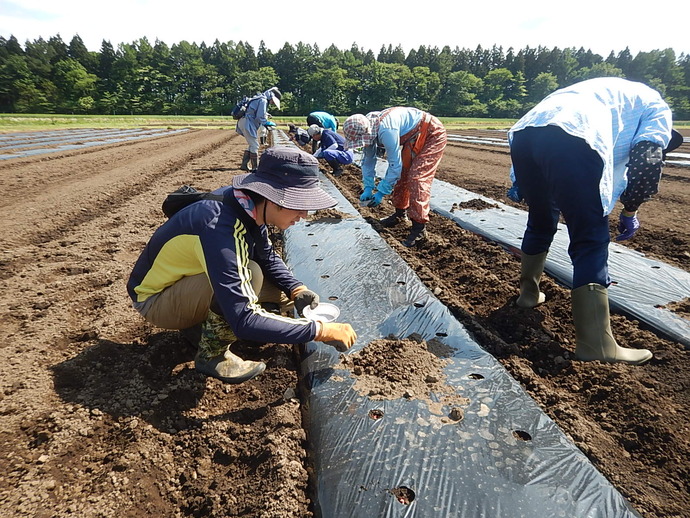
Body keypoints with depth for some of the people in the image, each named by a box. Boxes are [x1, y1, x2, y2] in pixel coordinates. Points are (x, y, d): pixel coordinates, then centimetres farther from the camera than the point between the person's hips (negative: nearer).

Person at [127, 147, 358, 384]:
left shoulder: (249, 208, -14)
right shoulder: (220, 228, -38)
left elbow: (268, 258, 3)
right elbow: (243, 322, -41)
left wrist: (297, 290, -14)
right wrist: (320, 330, -36)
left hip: (187, 278, 8)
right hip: (155, 299, -7)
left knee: (280, 298, 0)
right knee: (249, 274, -32)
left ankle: (203, 325, 11)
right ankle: (211, 355, -11)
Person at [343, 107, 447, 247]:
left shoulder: (386, 130, -36)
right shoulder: (367, 128, -7)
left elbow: (395, 165, -31)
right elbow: (368, 160, 3)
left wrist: (381, 192, -23)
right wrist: (368, 188, -3)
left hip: (432, 135, -9)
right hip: (414, 138, 10)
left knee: (417, 177, -18)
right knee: (402, 173, 10)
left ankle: (419, 228, -15)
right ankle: (400, 214, 26)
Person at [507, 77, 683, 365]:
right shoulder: (657, 106, 26)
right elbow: (646, 161, 6)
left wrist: (522, 184, 30)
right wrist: (630, 211, 15)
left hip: (522, 134, 7)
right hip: (570, 140, -7)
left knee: (540, 222, 26)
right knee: (590, 242, -2)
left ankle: (528, 293, 42)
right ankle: (596, 346, 0)